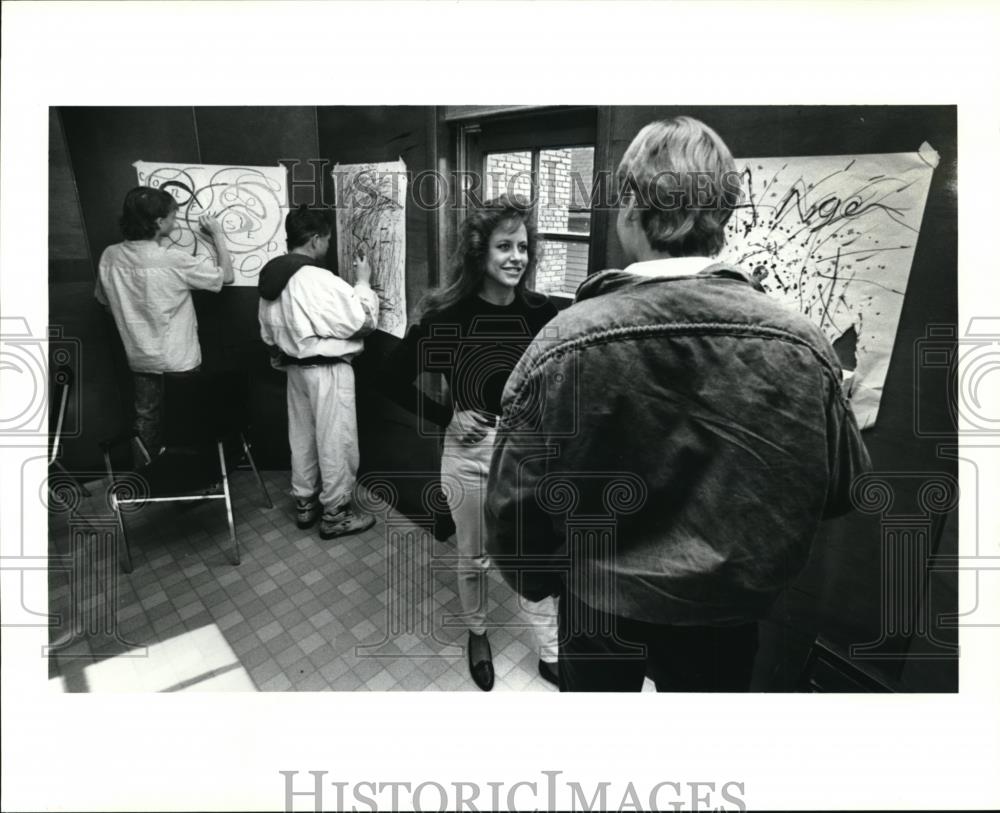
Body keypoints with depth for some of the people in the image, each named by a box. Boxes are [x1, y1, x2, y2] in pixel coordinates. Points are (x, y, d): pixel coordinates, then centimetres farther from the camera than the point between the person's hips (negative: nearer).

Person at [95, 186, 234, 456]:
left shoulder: (110, 257, -6)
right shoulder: (176, 262, -24)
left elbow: (103, 299, 9)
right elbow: (225, 276, -13)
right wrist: (218, 234, -2)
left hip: (139, 357, 5)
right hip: (178, 360, -5)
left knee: (146, 417, 19)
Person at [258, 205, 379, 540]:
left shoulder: (271, 276, 4)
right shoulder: (319, 280, -23)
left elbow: (268, 333, 13)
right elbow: (362, 321, -17)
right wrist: (363, 282, -5)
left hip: (296, 368, 9)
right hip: (328, 371, -9)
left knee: (302, 436, 18)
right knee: (336, 442, 3)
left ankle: (304, 503, 31)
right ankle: (336, 513, 15)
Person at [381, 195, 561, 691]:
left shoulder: (541, 313, -9)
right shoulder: (447, 315, -11)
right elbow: (394, 380, -2)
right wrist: (445, 417, -8)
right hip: (469, 449, 0)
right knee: (473, 557, 18)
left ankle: (551, 653, 33)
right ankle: (477, 635, 45)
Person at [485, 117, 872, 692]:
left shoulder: (563, 346, -25)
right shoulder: (805, 345, -18)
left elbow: (517, 505, -17)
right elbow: (843, 491, -3)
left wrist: (536, 581, 4)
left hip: (599, 607, -1)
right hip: (730, 614, 2)